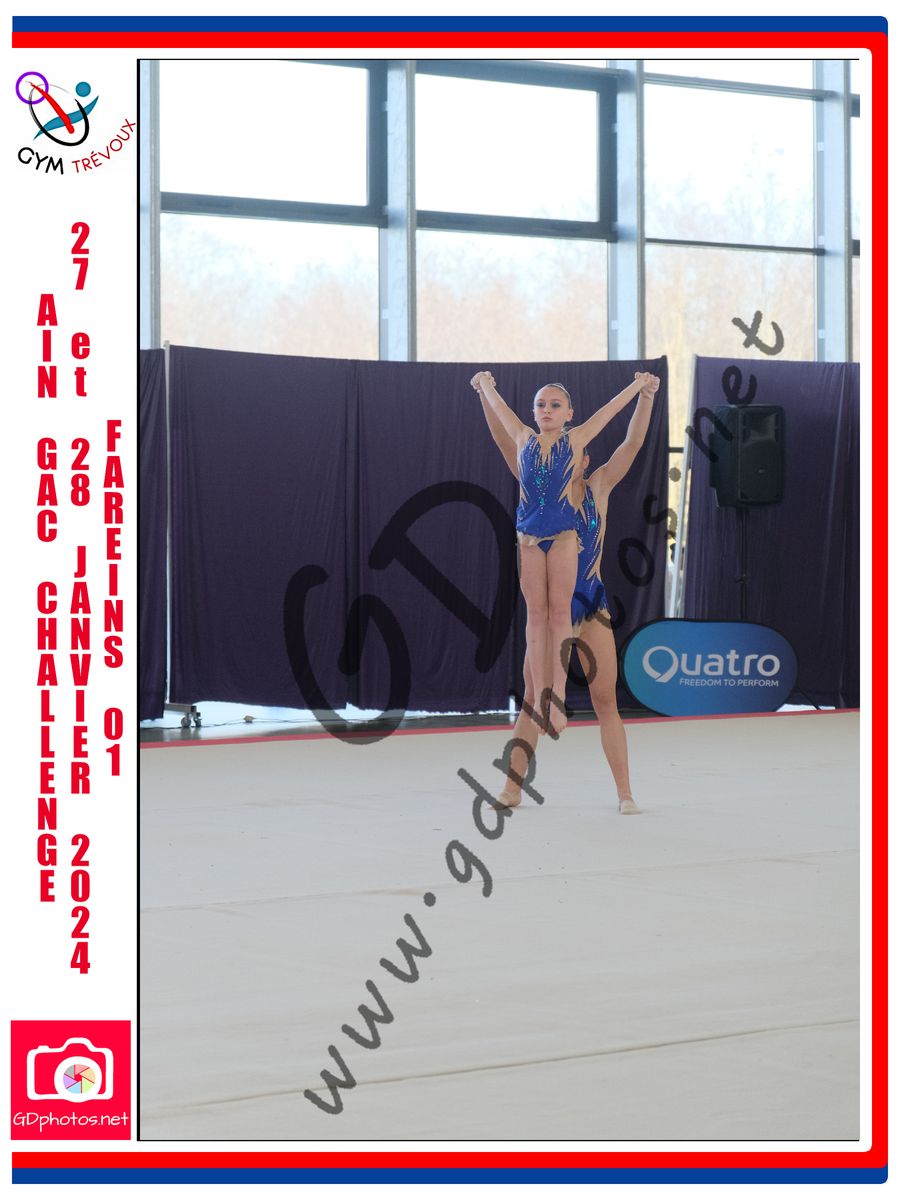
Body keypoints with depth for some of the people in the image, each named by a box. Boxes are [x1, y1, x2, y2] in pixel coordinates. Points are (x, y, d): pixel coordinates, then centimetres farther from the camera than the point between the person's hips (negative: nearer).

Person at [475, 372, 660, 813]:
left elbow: (632, 444, -2)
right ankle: (512, 788, 8)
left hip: (592, 604, 1)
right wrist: (485, 396, -12)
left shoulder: (598, 488, 4)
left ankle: (624, 793, 3)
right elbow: (505, 442, -4)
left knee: (606, 700, 0)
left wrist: (645, 396, -13)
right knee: (532, 701, 1)